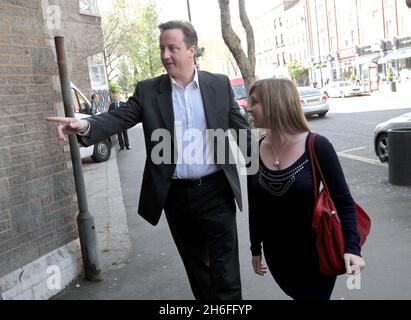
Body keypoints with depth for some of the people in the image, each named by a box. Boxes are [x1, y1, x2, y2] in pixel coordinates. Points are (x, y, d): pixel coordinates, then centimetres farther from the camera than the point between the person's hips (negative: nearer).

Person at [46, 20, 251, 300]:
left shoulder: (220, 85, 0)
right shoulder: (148, 90, 1)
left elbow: (241, 128, 3)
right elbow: (119, 118, -9)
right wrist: (86, 126, -28)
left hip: (215, 191, -2)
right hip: (176, 195, 2)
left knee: (224, 267, 5)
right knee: (194, 263, 19)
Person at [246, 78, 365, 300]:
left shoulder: (317, 147, -19)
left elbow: (344, 201, -13)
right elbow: (254, 205, 3)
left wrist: (352, 247, -25)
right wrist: (256, 249, 10)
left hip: (315, 251, -3)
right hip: (276, 253, 4)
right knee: (297, 294, 20)